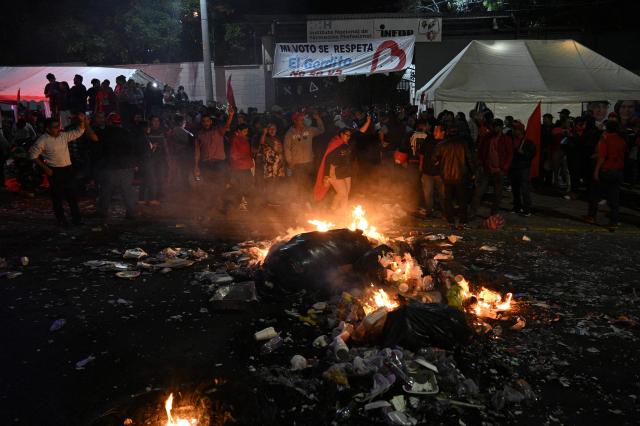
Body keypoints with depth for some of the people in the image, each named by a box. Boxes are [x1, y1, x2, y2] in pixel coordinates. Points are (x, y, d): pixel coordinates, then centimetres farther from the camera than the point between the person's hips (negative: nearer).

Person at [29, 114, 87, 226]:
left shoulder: (64, 136, 7)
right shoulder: (42, 141, -8)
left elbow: (78, 132, 13)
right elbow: (33, 155, -5)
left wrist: (82, 121, -3)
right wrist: (45, 168, -10)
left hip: (67, 169, 5)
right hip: (54, 171, -5)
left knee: (72, 195, 7)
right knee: (57, 197, 3)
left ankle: (77, 218, 15)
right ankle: (61, 220, 13)